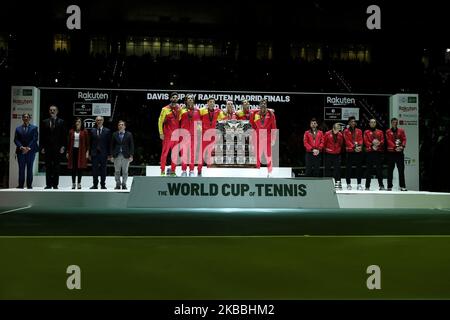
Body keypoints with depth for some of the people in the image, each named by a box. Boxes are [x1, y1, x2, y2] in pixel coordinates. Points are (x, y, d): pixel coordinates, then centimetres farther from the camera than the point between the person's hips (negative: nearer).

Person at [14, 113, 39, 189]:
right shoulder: (18, 128, 14)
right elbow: (16, 140, 6)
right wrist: (21, 147, -12)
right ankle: (20, 185, 0)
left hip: (31, 151, -1)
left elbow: (35, 139, -1)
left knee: (30, 168, -1)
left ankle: (29, 185, 2)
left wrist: (28, 148, -13)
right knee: (21, 168, -1)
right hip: (21, 151, 1)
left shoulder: (34, 128, 8)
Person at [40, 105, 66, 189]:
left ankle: (55, 184, 6)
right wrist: (42, 147, 1)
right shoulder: (45, 122, 10)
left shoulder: (61, 122, 5)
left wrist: (63, 147, -7)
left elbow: (63, 135, 1)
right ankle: (48, 184, 7)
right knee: (48, 167, 3)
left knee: (56, 167, 1)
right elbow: (42, 136, 8)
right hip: (47, 148, 2)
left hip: (57, 148, -2)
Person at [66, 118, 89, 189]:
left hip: (81, 151, -2)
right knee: (73, 168, 2)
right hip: (73, 150, 2)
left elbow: (87, 142, 2)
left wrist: (87, 151, -5)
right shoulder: (71, 131, 8)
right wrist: (68, 152, 8)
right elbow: (69, 142, 10)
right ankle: (73, 183, 8)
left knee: (80, 167, -1)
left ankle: (79, 183, 6)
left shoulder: (84, 131, 3)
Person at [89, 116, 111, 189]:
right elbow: (91, 143, 8)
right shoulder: (92, 130, 9)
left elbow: (109, 143, 1)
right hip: (94, 153, 2)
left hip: (103, 153, -1)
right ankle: (95, 185, 9)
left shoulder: (107, 131, 3)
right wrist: (90, 153, 4)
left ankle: (103, 185, 10)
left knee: (103, 170, 3)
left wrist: (109, 154, -3)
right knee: (94, 169, 2)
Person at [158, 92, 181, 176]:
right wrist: (161, 133, -7)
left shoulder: (179, 108, 10)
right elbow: (160, 121, -1)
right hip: (168, 134, -4)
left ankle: (172, 171, 14)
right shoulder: (165, 109, -2)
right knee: (165, 152, -4)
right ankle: (163, 171, -2)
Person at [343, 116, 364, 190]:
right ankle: (348, 184, 4)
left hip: (359, 151, 2)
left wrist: (359, 146, -16)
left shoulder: (359, 131, 14)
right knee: (349, 168, -2)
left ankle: (359, 184, 7)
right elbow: (347, 141, -5)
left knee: (359, 167, 2)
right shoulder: (346, 131, 5)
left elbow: (360, 140, 4)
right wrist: (354, 147, -17)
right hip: (350, 151, -2)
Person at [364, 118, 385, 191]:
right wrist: (372, 145, -16)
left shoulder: (380, 132, 18)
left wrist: (379, 143, -16)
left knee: (379, 168, -2)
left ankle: (381, 185, 1)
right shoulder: (366, 132, 12)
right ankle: (367, 186, 1)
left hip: (379, 152, 1)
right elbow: (366, 141, 0)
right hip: (369, 152, -1)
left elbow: (382, 140, 5)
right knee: (369, 169, -2)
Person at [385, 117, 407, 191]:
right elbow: (389, 141, -6)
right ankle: (389, 186, 5)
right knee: (390, 170, 1)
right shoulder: (388, 132, 6)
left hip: (400, 152, 2)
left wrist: (402, 146, -17)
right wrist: (395, 147, -20)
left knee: (401, 169, -1)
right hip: (391, 152, -1)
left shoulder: (401, 131, 12)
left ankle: (402, 186, 1)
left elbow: (404, 139, 2)